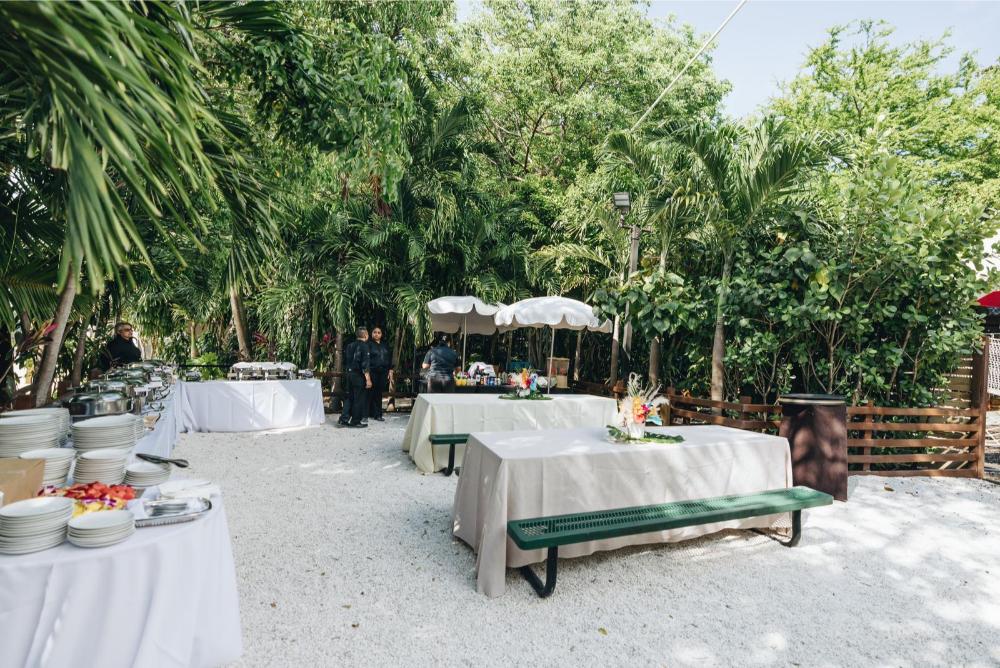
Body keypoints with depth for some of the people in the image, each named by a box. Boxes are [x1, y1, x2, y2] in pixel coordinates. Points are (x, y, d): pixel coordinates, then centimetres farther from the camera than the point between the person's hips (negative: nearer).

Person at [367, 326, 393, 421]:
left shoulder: (385, 346, 15)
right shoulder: (369, 345, -1)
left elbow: (390, 359, 17)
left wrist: (390, 371, 10)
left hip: (383, 372, 4)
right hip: (373, 372, -4)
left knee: (379, 393, 7)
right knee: (371, 393, -2)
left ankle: (377, 414, 12)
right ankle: (368, 413, 8)